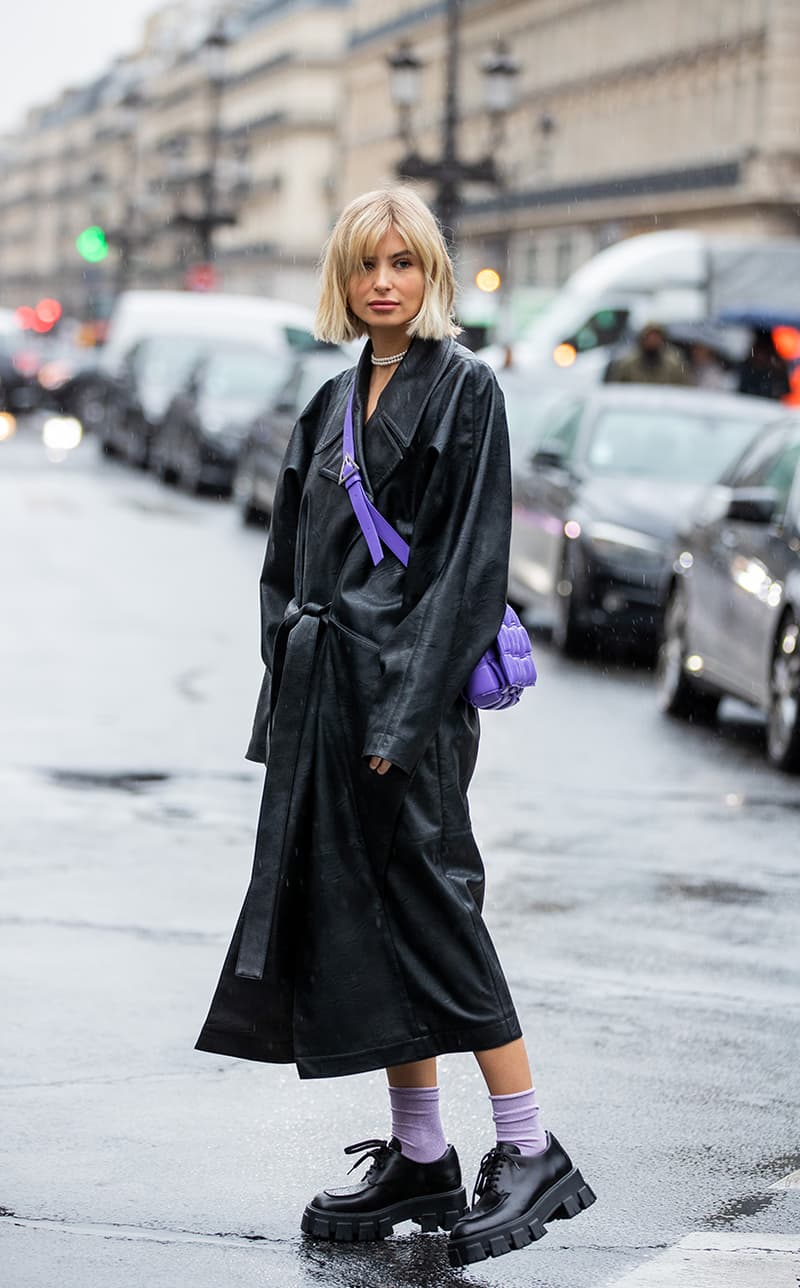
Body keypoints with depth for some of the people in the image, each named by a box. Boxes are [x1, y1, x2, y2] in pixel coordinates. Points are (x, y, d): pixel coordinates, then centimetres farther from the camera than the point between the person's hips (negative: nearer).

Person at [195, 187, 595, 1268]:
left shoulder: (464, 389, -6)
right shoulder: (334, 404, 15)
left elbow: (472, 560, -13)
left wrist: (406, 715, -18)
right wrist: (294, 678, 7)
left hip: (409, 691, -7)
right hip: (327, 692, 7)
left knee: (429, 907, -8)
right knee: (359, 919, 7)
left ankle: (531, 1154, 1)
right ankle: (418, 1160, 15)